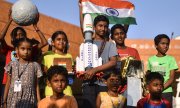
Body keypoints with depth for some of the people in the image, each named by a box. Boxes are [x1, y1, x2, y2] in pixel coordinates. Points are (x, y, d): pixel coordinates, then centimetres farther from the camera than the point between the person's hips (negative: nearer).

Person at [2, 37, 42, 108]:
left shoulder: (35, 65, 1)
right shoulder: (12, 65, 2)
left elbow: (36, 85, 4)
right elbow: (8, 84, 7)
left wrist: (39, 102, 2)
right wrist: (4, 101, 6)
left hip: (29, 100, 0)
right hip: (14, 100, 1)